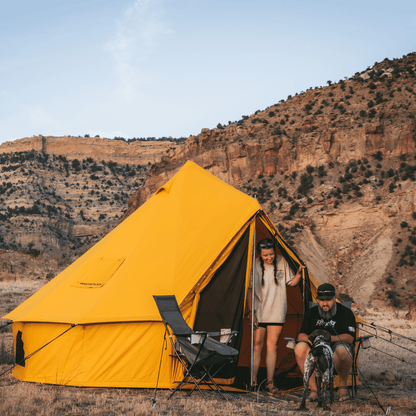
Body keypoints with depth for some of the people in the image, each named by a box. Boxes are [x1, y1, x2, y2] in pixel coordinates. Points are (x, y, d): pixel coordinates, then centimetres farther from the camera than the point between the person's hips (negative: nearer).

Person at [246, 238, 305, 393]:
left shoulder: (282, 262, -1)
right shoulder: (255, 265, -8)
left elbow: (291, 282, 7)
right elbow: (250, 290, -3)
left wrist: (299, 273, -12)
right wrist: (251, 312, -8)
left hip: (277, 313, 1)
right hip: (259, 313, -1)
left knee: (272, 345, 0)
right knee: (257, 345, 0)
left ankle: (270, 382, 3)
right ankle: (253, 381, 8)